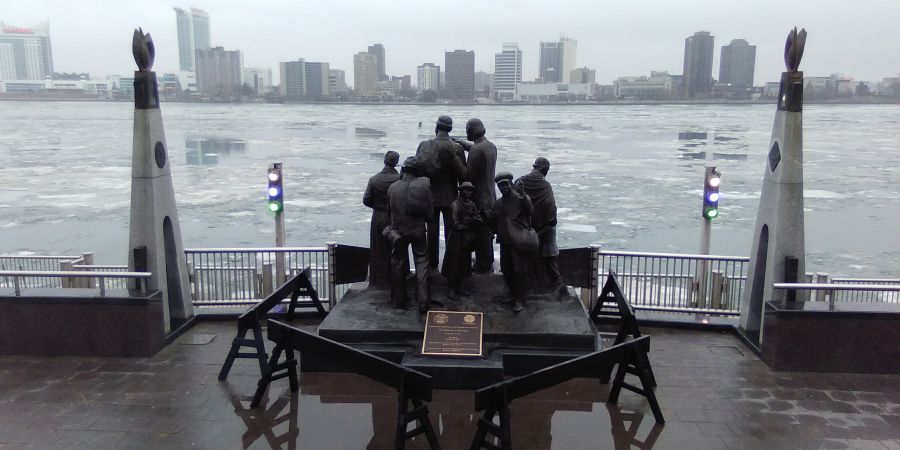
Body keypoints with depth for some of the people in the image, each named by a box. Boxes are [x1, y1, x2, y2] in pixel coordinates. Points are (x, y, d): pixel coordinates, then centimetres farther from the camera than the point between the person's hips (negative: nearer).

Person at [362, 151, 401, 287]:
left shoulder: (374, 179, -8)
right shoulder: (399, 179, -15)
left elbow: (366, 200, -5)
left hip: (378, 219, 2)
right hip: (395, 219, -2)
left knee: (378, 250, 14)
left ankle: (378, 280, 22)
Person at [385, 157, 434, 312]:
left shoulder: (393, 187, -8)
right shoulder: (424, 184, -13)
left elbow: (389, 211, 3)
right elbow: (430, 211, -8)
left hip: (398, 231, 1)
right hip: (418, 230, -1)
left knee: (398, 264, 14)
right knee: (421, 263, 8)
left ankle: (399, 300, 24)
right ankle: (423, 301, 4)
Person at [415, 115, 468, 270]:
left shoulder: (423, 145, -7)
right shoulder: (457, 148, -12)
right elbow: (463, 175, -9)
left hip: (430, 196, 1)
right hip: (450, 198, -1)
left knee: (432, 232, 11)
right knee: (451, 232, 8)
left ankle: (433, 265, 18)